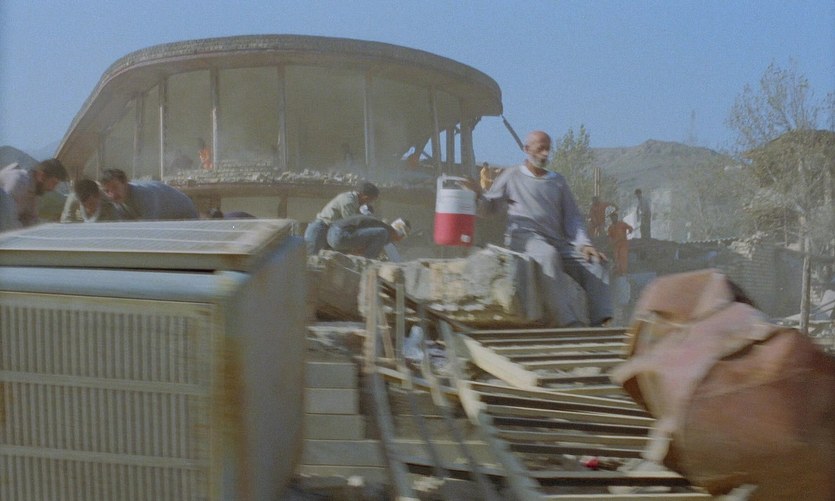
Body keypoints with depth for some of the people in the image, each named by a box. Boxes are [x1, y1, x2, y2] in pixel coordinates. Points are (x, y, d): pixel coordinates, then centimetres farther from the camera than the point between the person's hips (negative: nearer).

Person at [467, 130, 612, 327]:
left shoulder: (558, 181, 24)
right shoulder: (511, 176, 15)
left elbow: (572, 216, 18)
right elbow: (488, 208, 13)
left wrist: (583, 243, 1)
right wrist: (477, 194, -10)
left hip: (557, 242, 5)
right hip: (525, 238, -5)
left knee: (594, 264, -17)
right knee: (548, 255, -38)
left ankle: (601, 323, -24)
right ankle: (568, 322, -46)